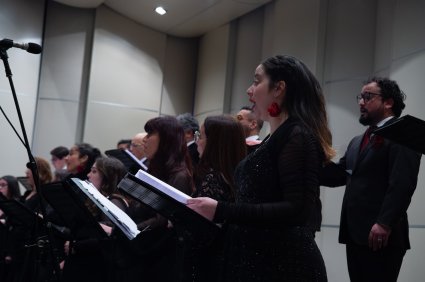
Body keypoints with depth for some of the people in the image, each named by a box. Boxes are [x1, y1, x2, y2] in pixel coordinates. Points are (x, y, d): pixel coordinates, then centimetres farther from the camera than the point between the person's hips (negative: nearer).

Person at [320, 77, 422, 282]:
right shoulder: (357, 142, 23)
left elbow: (402, 183, -17)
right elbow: (339, 175, 13)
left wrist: (384, 223, -24)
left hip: (382, 236, -8)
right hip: (355, 234, 8)